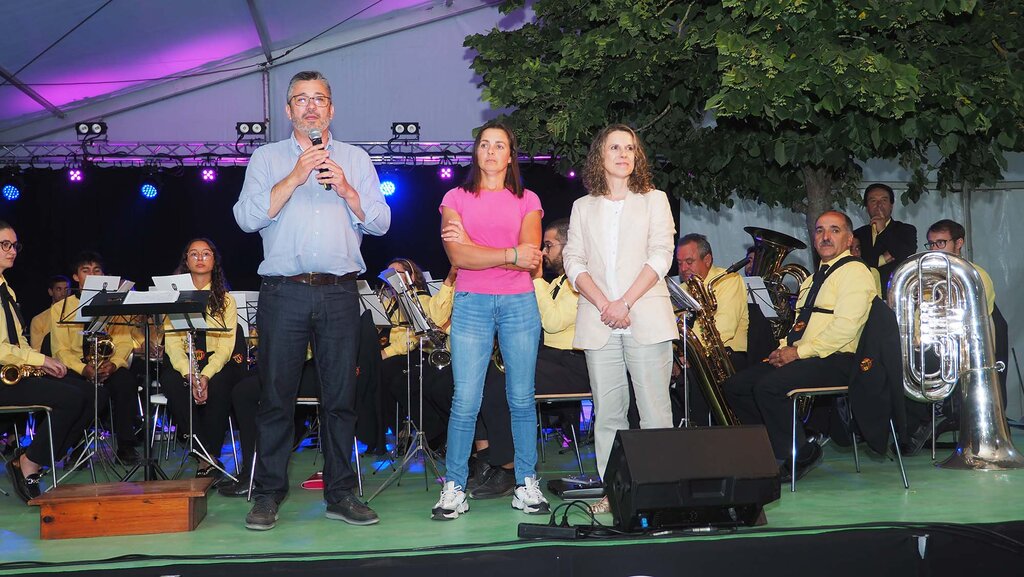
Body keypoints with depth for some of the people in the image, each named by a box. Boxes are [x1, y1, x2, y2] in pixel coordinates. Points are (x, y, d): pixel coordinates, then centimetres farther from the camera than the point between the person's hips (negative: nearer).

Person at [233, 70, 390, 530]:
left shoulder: (356, 160, 15)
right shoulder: (267, 158, 10)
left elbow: (380, 222, 7)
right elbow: (248, 217, -5)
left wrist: (345, 189, -8)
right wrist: (296, 177, -10)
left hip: (340, 293, 2)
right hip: (283, 293, -1)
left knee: (340, 396, 4)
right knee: (276, 396, 0)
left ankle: (340, 494, 12)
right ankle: (268, 494, 9)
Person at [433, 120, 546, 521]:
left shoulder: (527, 201, 10)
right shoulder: (456, 199, 9)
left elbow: (531, 259, -5)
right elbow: (458, 256, -7)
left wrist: (474, 248, -10)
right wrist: (511, 254, -12)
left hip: (519, 303, 1)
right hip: (472, 304, -1)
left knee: (522, 398, 3)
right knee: (465, 401, -6)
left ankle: (526, 484, 10)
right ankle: (454, 488, 1)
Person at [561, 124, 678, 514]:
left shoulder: (654, 200, 11)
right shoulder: (583, 207, 16)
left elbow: (661, 257, -1)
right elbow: (574, 262, 7)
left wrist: (625, 303, -12)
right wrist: (602, 304, -10)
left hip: (645, 317, -2)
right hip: (598, 320, 2)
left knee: (655, 409, -5)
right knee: (608, 411, 2)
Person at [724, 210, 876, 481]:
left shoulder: (854, 271, -5)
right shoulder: (814, 278, 25)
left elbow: (845, 327, -17)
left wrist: (799, 352, -17)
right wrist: (784, 348, 6)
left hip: (834, 361, -9)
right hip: (798, 356, 9)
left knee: (769, 386, -30)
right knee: (736, 387, -4)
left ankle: (800, 455, -12)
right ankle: (777, 449, 0)